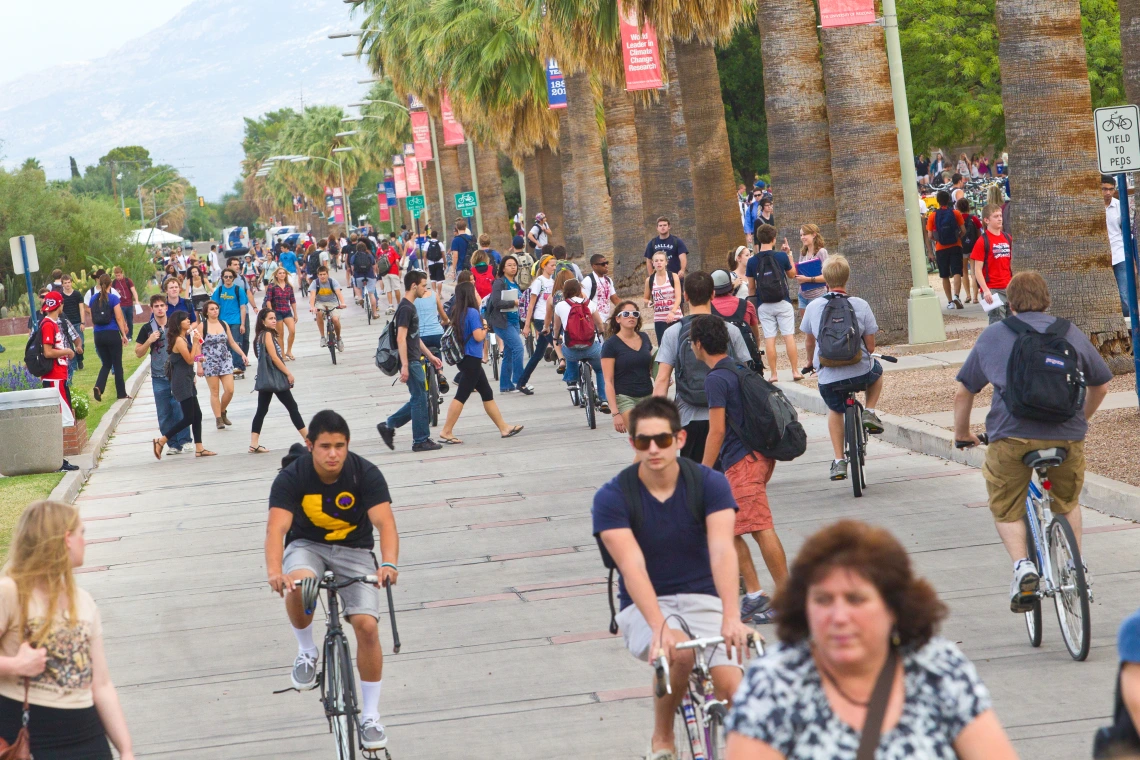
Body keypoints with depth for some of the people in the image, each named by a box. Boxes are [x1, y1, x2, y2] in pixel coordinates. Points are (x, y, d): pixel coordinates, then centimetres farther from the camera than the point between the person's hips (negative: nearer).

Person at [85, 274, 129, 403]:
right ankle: (121, 393, 13)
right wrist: (124, 335, -4)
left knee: (106, 363, 14)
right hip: (112, 333, -4)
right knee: (117, 364, 7)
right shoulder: (113, 298, -9)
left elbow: (92, 319, 10)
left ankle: (98, 387, -9)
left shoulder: (93, 299, 4)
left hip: (98, 334, 4)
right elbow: (119, 318, -10)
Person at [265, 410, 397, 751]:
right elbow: (276, 527, -32)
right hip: (307, 545, 0)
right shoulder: (291, 477, -20)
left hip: (354, 550, 1)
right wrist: (274, 571, -51)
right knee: (297, 585, -36)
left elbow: (384, 521, -30)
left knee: (366, 625, -16)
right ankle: (307, 651, -6)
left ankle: (370, 716, 0)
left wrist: (389, 564, -50)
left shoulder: (366, 473, -19)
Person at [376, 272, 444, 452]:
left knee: (418, 399, 12)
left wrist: (430, 356, 24)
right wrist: (404, 366, -25)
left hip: (414, 361, 10)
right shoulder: (406, 308, -15)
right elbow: (401, 338, -21)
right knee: (419, 399, -4)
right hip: (410, 362, -10)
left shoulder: (410, 307, 16)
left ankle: (388, 426, 16)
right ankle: (421, 441, 2)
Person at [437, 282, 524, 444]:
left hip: (465, 359, 10)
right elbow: (478, 336, -20)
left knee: (487, 394, 15)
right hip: (472, 359, -10)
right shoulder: (472, 312, -16)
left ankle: (504, 428, 22)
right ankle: (446, 432, -7)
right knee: (461, 396, -7)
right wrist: (485, 326, 0)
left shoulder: (458, 312, 8)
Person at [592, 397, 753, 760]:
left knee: (732, 688, -24)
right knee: (679, 652, -34)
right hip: (645, 607, -1)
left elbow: (722, 551, -22)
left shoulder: (710, 484, -8)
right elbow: (632, 566, -24)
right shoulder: (611, 498, -11)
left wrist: (731, 616, -38)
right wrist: (659, 626, -39)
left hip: (701, 599, 1)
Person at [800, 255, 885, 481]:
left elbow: (809, 344, 13)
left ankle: (839, 461, 22)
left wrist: (813, 364, 34)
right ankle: (870, 413, 18)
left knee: (835, 410, 30)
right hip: (860, 373, -1)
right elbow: (870, 346, -1)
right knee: (876, 371, 34)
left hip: (828, 378, 1)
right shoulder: (860, 305, -6)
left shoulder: (813, 307, -1)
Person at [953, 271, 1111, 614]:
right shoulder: (1070, 333, 19)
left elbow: (963, 393, 18)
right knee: (1067, 503, 28)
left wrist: (961, 433, 34)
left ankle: (1022, 565, -5)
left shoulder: (992, 336, 16)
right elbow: (1100, 384, 29)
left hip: (1011, 434, -1)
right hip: (1067, 436, 2)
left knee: (1006, 510, 17)